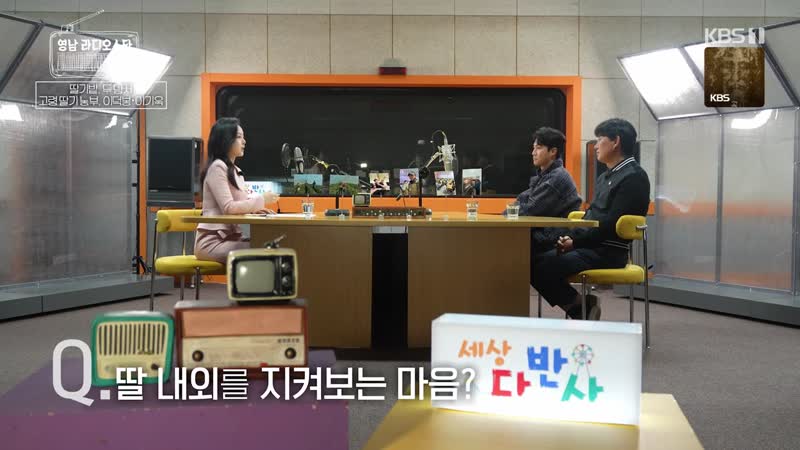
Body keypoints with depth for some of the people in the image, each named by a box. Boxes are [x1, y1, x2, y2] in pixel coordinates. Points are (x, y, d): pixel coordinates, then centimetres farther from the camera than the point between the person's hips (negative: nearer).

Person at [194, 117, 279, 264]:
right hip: (213, 241, -8)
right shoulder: (217, 167, -9)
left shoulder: (235, 171, 20)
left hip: (231, 237, 8)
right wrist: (261, 199, -10)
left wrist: (257, 207, -2)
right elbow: (228, 207, -17)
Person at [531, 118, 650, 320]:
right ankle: (581, 307, 0)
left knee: (545, 267, -25)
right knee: (536, 263, -6)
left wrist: (576, 242, -16)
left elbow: (612, 223, -18)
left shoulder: (633, 177, -10)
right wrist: (570, 237, 3)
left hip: (607, 252, -9)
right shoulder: (606, 177, 20)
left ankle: (581, 307, -4)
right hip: (590, 246, 9)